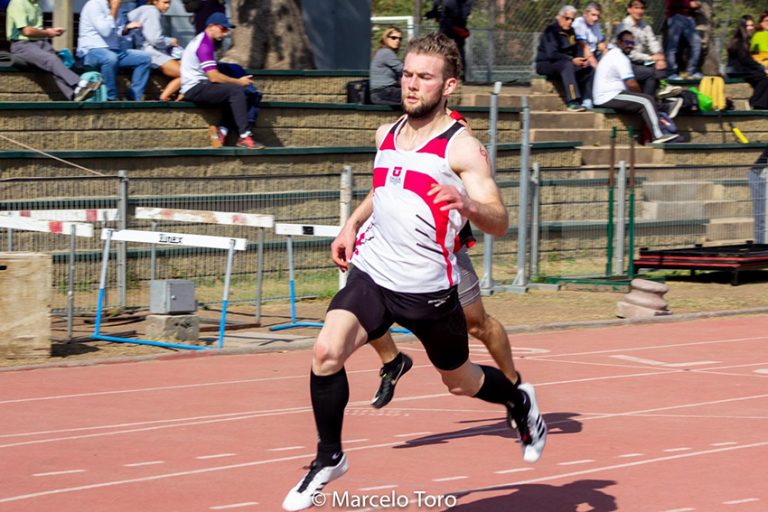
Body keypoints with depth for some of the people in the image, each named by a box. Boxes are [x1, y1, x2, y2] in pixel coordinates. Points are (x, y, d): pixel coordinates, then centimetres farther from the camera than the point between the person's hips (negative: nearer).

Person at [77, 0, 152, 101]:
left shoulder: (115, 8, 13)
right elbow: (105, 31, -21)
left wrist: (127, 27, 0)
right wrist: (114, 10, -16)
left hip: (114, 50, 9)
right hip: (91, 51, -9)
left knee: (145, 57, -3)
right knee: (110, 58, -41)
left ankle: (135, 98, -6)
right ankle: (111, 99, -27)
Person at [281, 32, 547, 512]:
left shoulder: (462, 148, -11)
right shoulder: (387, 135, 9)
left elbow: (500, 222, -20)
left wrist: (468, 204, -40)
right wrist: (353, 224, 22)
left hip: (428, 288, -4)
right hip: (372, 272, 4)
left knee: (461, 381, 14)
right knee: (326, 352, -19)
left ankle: (519, 402, 48)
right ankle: (330, 457, -2)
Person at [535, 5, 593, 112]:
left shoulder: (571, 32, 12)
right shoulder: (551, 31, -14)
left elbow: (576, 50, 14)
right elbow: (552, 54, -24)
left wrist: (581, 60, -10)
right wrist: (572, 60, -30)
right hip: (545, 64, -8)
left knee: (588, 68, -8)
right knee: (567, 65, -36)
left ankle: (587, 101, -17)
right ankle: (572, 103, -46)